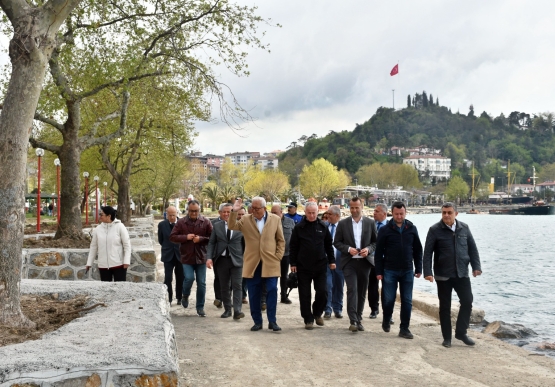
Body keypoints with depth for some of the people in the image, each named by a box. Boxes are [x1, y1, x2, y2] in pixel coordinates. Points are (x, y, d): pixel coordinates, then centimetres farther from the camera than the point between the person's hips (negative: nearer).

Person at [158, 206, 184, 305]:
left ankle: (179, 298, 21)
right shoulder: (162, 225, -3)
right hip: (168, 256, 0)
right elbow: (160, 240, 8)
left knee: (180, 278, 8)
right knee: (167, 279, -4)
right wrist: (167, 247, 7)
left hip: (180, 254, 0)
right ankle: (168, 299, 5)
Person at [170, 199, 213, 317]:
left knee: (201, 283, 4)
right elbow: (172, 237, 0)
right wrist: (186, 237, -14)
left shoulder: (205, 222, -1)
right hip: (187, 257, -1)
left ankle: (200, 307, 17)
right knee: (189, 278, -13)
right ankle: (185, 296, 21)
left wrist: (201, 239, -17)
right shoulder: (181, 222, 0)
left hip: (201, 257, 1)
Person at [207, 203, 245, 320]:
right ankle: (227, 310, 20)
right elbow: (211, 243, 5)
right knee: (224, 287, 10)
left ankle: (237, 311, -10)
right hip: (222, 260, 3)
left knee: (237, 286, -8)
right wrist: (209, 257, -7)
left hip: (236, 260, -2)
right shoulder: (217, 226, 6)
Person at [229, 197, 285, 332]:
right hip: (252, 264, 1)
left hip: (270, 263, -1)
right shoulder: (245, 219, 6)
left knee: (272, 291, -5)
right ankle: (257, 321, 17)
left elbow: (281, 240, 7)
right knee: (254, 294, 6)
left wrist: (278, 257, -2)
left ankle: (272, 321, 6)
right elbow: (231, 226, -6)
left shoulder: (275, 219, 4)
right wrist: (234, 211, -17)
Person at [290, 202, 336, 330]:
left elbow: (328, 245, 11)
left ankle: (317, 313, 25)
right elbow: (293, 247, 1)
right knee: (305, 295, 3)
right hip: (303, 266, -1)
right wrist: (293, 263, -3)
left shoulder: (323, 227, 4)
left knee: (322, 292, 1)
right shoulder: (299, 228, -1)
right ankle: (308, 319, 14)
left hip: (320, 266, 1)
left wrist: (331, 260, 7)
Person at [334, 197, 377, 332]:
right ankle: (353, 321, -12)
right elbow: (337, 242, 3)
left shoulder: (370, 223, 5)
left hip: (364, 262, 2)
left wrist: (368, 249, -11)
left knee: (362, 292, 9)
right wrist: (348, 249, -13)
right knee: (352, 290, -12)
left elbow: (376, 241, 8)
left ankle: (359, 320, 21)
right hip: (349, 262, -2)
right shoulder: (343, 223, 2)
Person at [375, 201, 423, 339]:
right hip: (390, 271, -2)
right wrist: (379, 271, -5)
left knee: (407, 301, 3)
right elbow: (379, 252, -2)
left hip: (407, 271, 2)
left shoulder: (412, 229, 3)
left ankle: (404, 329, 13)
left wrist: (418, 269, 5)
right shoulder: (385, 230, -3)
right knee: (388, 299, 3)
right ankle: (386, 320, 30)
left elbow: (418, 250, 9)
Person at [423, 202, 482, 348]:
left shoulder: (464, 228, 5)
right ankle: (447, 337, 16)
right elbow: (427, 252, -9)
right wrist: (427, 272, -17)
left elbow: (472, 248, 9)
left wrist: (476, 266, -1)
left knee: (467, 302, 1)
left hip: (462, 273, 3)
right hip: (443, 275, -3)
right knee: (445, 306, 5)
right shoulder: (435, 230, -6)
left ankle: (461, 332, 18)